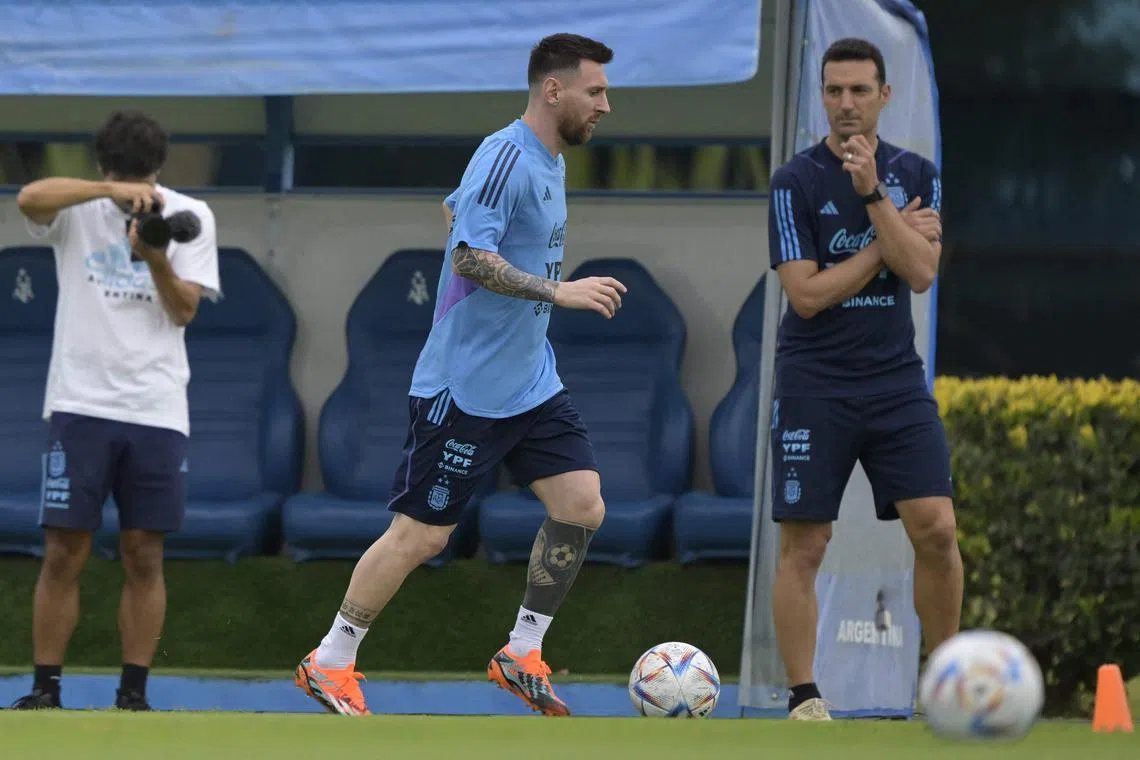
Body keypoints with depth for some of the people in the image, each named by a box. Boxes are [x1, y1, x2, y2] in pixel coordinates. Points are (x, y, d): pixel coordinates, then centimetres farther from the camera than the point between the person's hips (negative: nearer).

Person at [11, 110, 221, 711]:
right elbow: (30, 198, -24)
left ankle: (134, 694, 8)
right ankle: (45, 689, 5)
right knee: (63, 554, -2)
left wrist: (154, 257, -20)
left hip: (157, 409, 1)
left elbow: (183, 311, -1)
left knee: (144, 559, 2)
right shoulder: (75, 209, -1)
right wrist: (117, 190, -34)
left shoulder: (190, 216, 5)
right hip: (80, 404, -1)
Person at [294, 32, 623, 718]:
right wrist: (558, 291, -29)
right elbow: (470, 255, -26)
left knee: (582, 506, -2)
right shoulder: (506, 157, -19)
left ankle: (522, 655, 11)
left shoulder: (551, 160, 11)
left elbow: (454, 211, 25)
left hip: (532, 381, 9)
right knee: (422, 534, -3)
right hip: (466, 389, -9)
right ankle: (330, 665, 12)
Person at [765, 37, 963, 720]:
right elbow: (807, 294, -12)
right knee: (803, 547, -2)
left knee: (937, 530, -7)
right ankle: (805, 700, 6)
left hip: (896, 381, 2)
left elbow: (921, 273, -8)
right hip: (815, 387, -2)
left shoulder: (916, 175, 5)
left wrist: (873, 195, -17)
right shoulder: (796, 182, -5)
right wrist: (893, 236, -8)